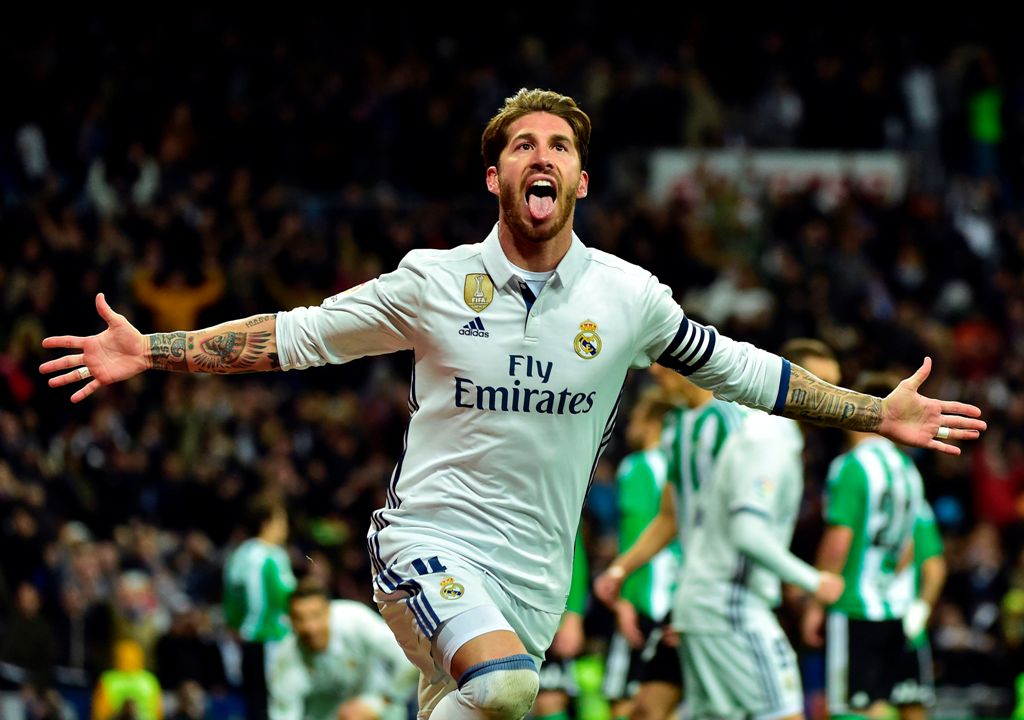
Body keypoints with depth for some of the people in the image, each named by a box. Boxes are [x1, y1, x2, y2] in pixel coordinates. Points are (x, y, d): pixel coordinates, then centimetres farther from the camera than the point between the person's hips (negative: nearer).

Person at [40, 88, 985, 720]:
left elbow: (739, 369, 15)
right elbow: (295, 334, 4)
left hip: (534, 574, 3)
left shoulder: (629, 296, 3)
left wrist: (881, 415, 14)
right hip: (427, 539, -3)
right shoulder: (433, 282, -2)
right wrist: (153, 351, -3)